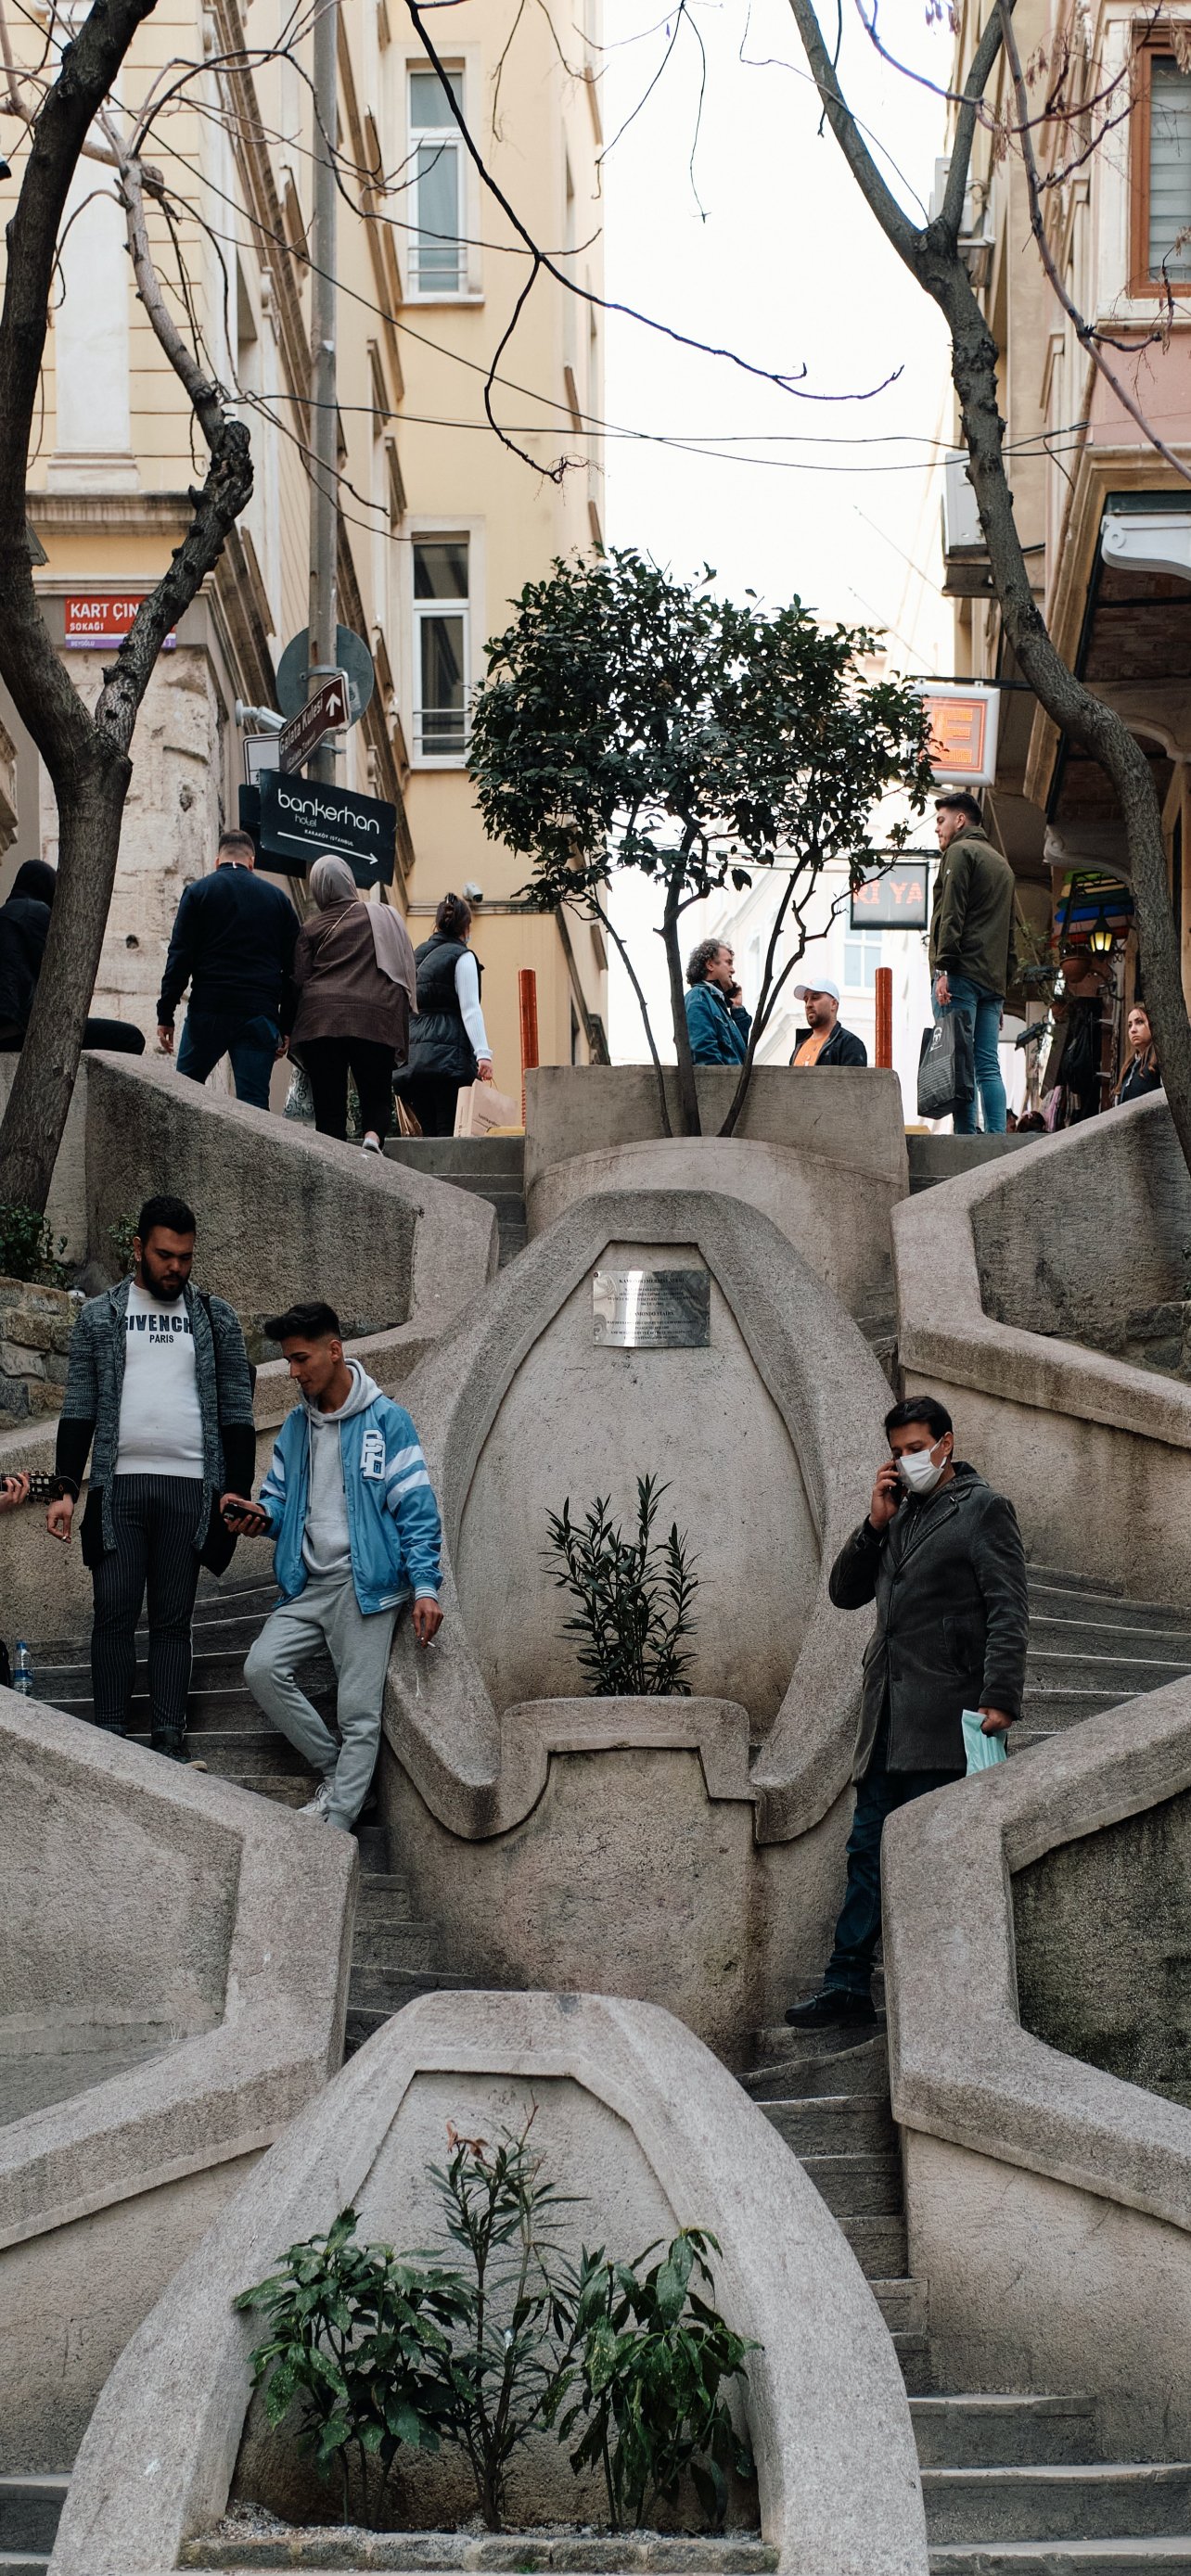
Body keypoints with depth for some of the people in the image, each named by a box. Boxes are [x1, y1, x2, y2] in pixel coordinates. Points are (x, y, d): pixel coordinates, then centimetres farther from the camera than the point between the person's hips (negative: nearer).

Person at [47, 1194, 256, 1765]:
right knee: (115, 1615, -3)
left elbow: (236, 1412, 10)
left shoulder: (215, 1318, 10)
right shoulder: (99, 1316, 8)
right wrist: (66, 1490, -1)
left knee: (173, 1619, 3)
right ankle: (110, 1740, 1)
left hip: (190, 1488, 1)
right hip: (118, 1486, 0)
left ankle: (170, 1746, 4)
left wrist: (238, 1492, 2)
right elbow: (79, 1410, 7)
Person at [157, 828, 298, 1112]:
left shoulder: (198, 892, 6)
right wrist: (286, 1029, 12)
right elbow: (292, 967, 10)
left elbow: (179, 958, -2)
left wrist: (165, 1015, 0)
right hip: (260, 1013, 2)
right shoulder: (278, 898, 13)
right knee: (254, 1101, 0)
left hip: (208, 1011, -2)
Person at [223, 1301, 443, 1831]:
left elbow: (415, 1509, -7)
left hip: (366, 1583, -6)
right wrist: (261, 1515, -6)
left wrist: (425, 1587, -14)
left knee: (358, 1711, -6)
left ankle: (335, 1825, -3)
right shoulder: (296, 1426, 13)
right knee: (262, 1668, -11)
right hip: (309, 1583, 6)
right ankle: (335, 1772, 4)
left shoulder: (386, 1421, -5)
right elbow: (281, 1497, 19)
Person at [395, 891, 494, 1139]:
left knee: (429, 1132, 6)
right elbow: (470, 1008, -10)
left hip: (415, 1053, 6)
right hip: (448, 1054, -6)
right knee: (450, 1133, -11)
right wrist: (483, 1053, -15)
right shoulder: (461, 957, 0)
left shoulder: (417, 955, 19)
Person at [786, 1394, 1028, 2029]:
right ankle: (848, 1986, 7)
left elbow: (1008, 1610, -7)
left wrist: (999, 1697, -18)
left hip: (944, 1716, -7)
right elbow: (845, 1592, 20)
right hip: (887, 1717, 7)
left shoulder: (982, 1509, 0)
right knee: (868, 1848, 5)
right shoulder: (899, 1516, 22)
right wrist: (875, 1524, 6)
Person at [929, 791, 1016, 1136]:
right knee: (988, 1066, 3)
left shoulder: (960, 852, 1)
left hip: (961, 975, -8)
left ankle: (965, 1137, -17)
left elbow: (952, 915, -11)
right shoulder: (1002, 863, 27)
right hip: (993, 978, 8)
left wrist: (943, 968, -17)